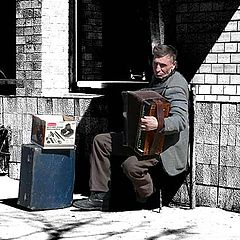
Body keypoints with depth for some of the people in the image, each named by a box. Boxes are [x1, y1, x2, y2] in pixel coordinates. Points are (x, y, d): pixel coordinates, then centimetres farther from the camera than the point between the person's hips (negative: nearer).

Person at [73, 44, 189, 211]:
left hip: (166, 144, -10)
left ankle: (149, 197, -2)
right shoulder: (159, 78, 13)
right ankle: (100, 197, 5)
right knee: (100, 141, 6)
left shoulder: (176, 86, -17)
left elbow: (181, 120, -30)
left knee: (131, 164, -34)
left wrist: (158, 124, -46)